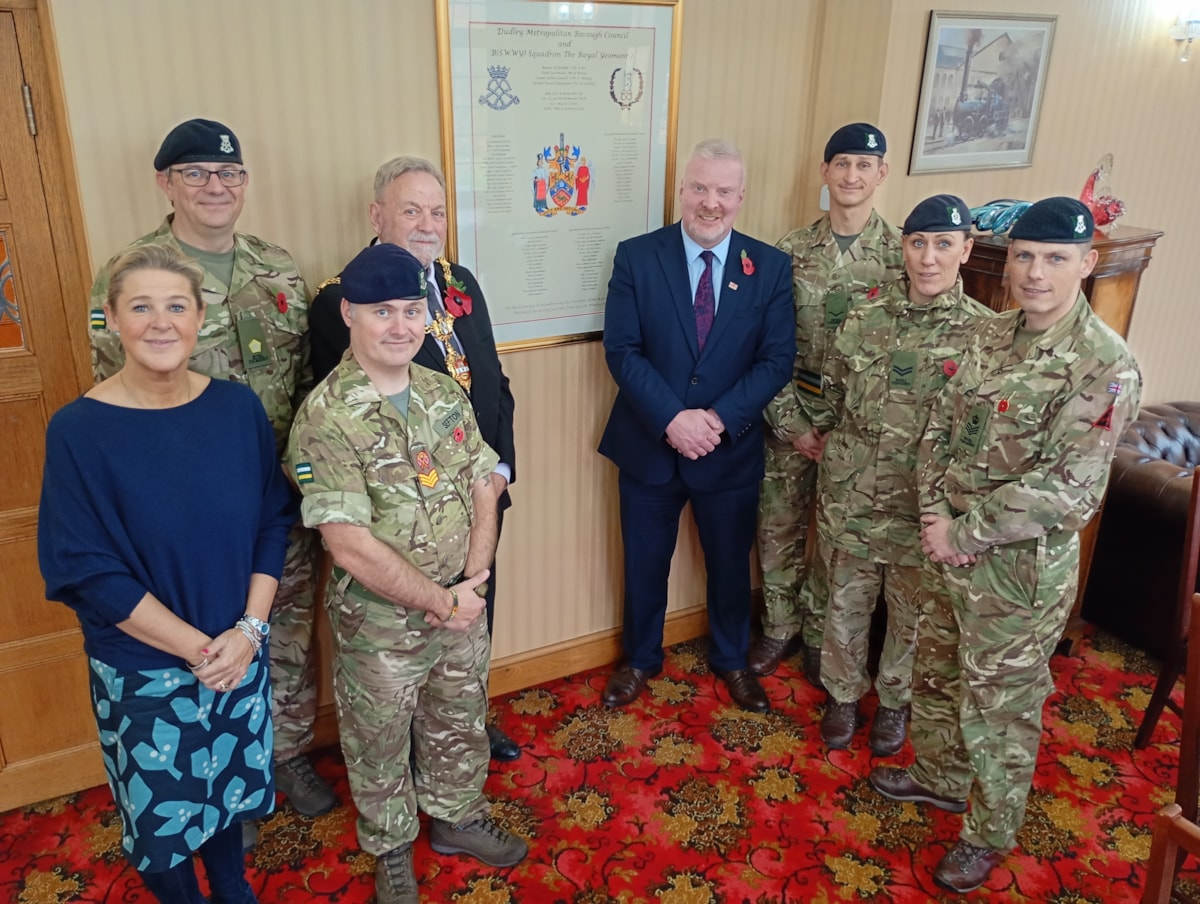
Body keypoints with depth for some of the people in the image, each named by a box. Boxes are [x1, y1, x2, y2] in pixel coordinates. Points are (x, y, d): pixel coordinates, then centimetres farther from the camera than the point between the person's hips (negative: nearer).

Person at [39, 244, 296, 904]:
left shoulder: (238, 408, -7)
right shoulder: (78, 431, -16)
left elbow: (274, 522, -2)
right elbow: (89, 573, -16)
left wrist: (249, 630, -12)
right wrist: (199, 649, -17)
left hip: (238, 652, 3)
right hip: (142, 672, -3)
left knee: (230, 789, 22)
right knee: (162, 814, 16)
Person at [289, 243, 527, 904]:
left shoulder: (444, 394, -1)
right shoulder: (326, 417, -21)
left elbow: (483, 489, 3)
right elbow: (352, 548, -24)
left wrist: (472, 582, -10)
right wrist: (442, 602, -17)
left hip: (462, 607, 5)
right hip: (379, 622, -5)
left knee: (460, 723, 24)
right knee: (380, 744, 18)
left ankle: (456, 816, 50)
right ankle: (391, 848, 44)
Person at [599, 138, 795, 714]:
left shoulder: (770, 267, -4)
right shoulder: (636, 257, -6)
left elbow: (777, 359, -7)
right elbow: (622, 350, -11)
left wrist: (720, 418, -20)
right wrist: (672, 419, -22)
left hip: (732, 449, 1)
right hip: (649, 445, 0)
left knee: (730, 564, 18)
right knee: (644, 563, 16)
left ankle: (731, 660, 44)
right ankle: (641, 659, 41)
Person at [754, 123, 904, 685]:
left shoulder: (901, 254, -5)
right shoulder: (790, 251, -1)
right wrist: (791, 422, -9)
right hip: (791, 412, 2)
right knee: (778, 527, 10)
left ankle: (821, 635, 32)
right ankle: (781, 627, 32)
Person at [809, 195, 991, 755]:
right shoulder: (864, 318, -3)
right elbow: (831, 397, 10)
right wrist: (829, 448, 9)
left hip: (924, 510, -2)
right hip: (849, 499, 2)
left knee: (910, 614, 18)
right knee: (845, 605, 17)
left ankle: (895, 699, 43)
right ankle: (843, 693, 41)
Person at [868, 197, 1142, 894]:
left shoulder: (1105, 366, -20)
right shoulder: (992, 335, 2)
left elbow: (1067, 492, -24)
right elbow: (941, 428, 6)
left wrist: (962, 533, -18)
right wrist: (935, 514, -9)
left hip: (1021, 566, -7)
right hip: (954, 547, 7)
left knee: (1000, 705, 11)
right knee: (937, 671, 24)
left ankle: (990, 835, 35)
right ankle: (940, 777, 49)